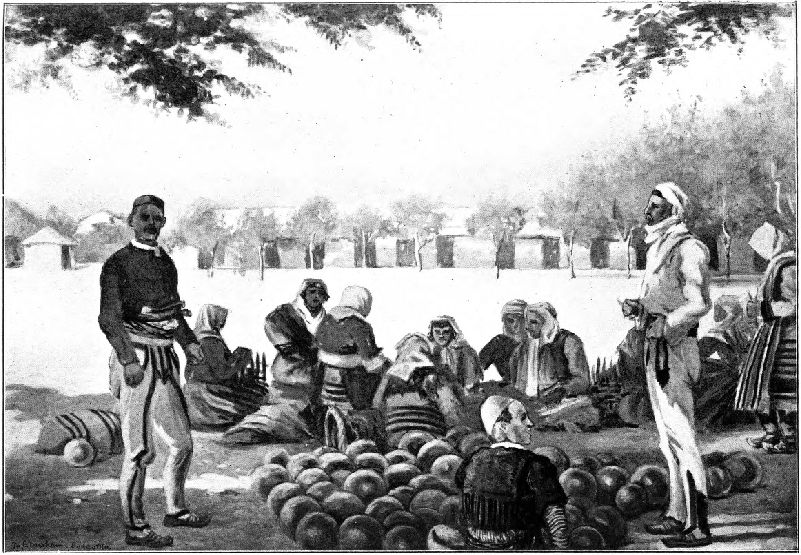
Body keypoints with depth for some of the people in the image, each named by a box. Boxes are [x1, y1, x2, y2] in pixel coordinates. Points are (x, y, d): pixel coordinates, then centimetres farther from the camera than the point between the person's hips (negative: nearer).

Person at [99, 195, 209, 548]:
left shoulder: (165, 262, 15)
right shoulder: (118, 264, -8)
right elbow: (109, 318, -15)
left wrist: (189, 342, 15)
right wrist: (128, 359, -26)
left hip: (163, 361, 8)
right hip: (135, 361, -8)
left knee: (182, 442, 15)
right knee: (140, 450, -5)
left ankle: (176, 510, 33)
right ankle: (135, 528, 7)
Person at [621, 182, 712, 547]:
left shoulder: (686, 250, -13)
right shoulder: (657, 248, 14)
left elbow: (699, 304, -22)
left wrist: (662, 323, -21)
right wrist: (638, 307, 6)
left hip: (674, 349, -10)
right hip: (655, 351, 10)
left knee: (682, 438, -8)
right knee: (668, 438, 15)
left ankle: (698, 526, -4)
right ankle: (677, 515, 25)